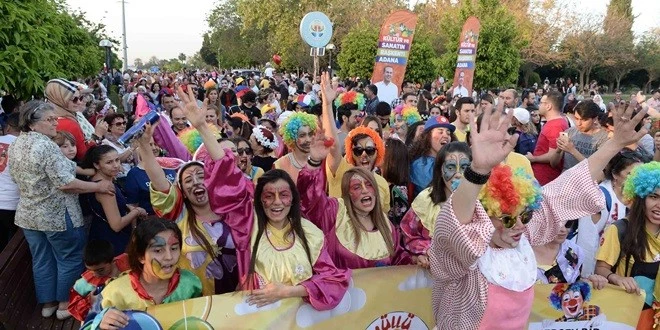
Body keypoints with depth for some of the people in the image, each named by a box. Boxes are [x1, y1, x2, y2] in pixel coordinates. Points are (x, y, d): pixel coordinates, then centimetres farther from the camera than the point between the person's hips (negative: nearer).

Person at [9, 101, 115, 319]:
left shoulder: (15, 145, 6)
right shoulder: (46, 145, -22)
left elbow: (19, 178, 17)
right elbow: (65, 183, -26)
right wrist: (98, 186, -19)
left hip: (28, 214, 9)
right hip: (57, 215, -8)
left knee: (42, 260, 17)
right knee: (70, 259, 8)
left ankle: (48, 303, 30)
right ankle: (65, 303, 19)